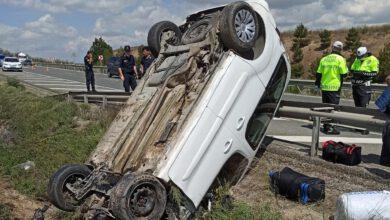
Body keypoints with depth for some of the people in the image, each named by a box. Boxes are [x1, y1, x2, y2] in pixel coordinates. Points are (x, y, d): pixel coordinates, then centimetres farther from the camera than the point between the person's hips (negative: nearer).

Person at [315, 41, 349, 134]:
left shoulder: (324, 59, 9)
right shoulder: (340, 59, -8)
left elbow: (318, 73, 11)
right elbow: (344, 73, -10)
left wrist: (317, 83, 23)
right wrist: (345, 67, 10)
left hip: (324, 87, 6)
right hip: (334, 87, -5)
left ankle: (326, 126, 20)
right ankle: (329, 127, -4)